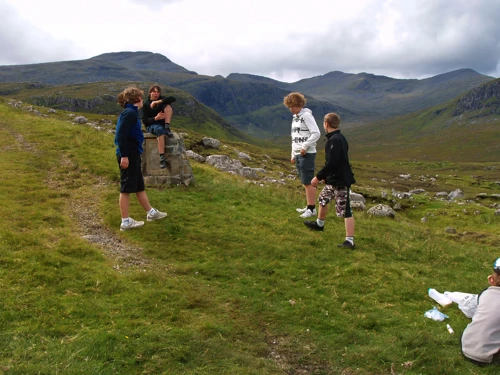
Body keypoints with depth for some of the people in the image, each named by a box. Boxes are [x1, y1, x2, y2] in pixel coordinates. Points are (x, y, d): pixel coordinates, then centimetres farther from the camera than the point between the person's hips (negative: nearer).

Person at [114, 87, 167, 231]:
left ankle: (151, 212, 31)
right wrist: (124, 155, -23)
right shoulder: (130, 113, -15)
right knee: (126, 188, -3)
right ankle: (126, 222, 5)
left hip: (133, 155, 10)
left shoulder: (132, 112, 15)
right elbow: (121, 135, -22)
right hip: (128, 155, -10)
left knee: (139, 186, 19)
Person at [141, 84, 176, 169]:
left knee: (168, 105, -18)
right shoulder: (146, 104, -3)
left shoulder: (161, 99, 4)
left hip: (162, 122, 3)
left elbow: (173, 99, -17)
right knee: (160, 130, -41)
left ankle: (167, 128, -25)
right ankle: (162, 159, -48)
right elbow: (145, 120, -9)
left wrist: (158, 102, -26)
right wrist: (156, 118, -27)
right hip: (152, 125, -3)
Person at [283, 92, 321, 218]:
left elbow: (316, 133, -20)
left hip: (307, 154, -9)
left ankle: (312, 209, 0)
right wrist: (293, 155, 19)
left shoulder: (306, 115, -11)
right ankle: (309, 206, 20)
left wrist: (305, 147, -19)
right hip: (298, 154, 9)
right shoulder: (295, 117, 16)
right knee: (305, 182, 12)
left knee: (308, 182, -6)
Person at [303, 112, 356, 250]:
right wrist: (325, 176, 25)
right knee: (323, 198, 27)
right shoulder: (340, 138, 10)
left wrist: (318, 177, -19)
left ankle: (350, 241, -6)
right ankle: (320, 224, 48)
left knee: (345, 210, -8)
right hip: (333, 179, 11)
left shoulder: (334, 140, -22)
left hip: (340, 181, -11)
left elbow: (331, 163, -27)